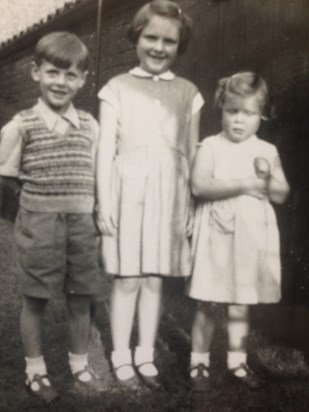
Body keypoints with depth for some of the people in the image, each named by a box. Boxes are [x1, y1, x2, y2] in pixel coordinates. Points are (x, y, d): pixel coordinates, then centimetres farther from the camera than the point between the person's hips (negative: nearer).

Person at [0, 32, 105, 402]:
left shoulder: (90, 125, 4)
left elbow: (93, 175, 10)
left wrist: (84, 207, 3)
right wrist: (44, 194, -8)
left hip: (82, 223, 3)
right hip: (38, 224, -3)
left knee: (80, 299, 12)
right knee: (35, 300, 8)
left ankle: (80, 366, 30)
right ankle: (35, 370, 26)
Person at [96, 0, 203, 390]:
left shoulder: (188, 93, 9)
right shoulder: (117, 88, 3)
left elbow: (193, 153, 10)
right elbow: (105, 149, 0)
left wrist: (193, 203, 7)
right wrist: (103, 202, -5)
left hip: (169, 193, 2)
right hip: (128, 190, -2)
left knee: (155, 278, 8)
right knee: (127, 279, 1)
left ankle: (146, 355, 22)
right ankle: (121, 357, 16)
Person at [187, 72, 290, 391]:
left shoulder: (267, 151, 7)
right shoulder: (210, 146, -3)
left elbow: (281, 195, 7)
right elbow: (199, 186, -17)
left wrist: (267, 180, -13)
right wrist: (242, 185, -20)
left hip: (252, 236, 3)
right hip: (217, 235, -2)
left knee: (239, 306, 12)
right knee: (208, 305, 3)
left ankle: (237, 362, 27)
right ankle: (199, 362, 19)